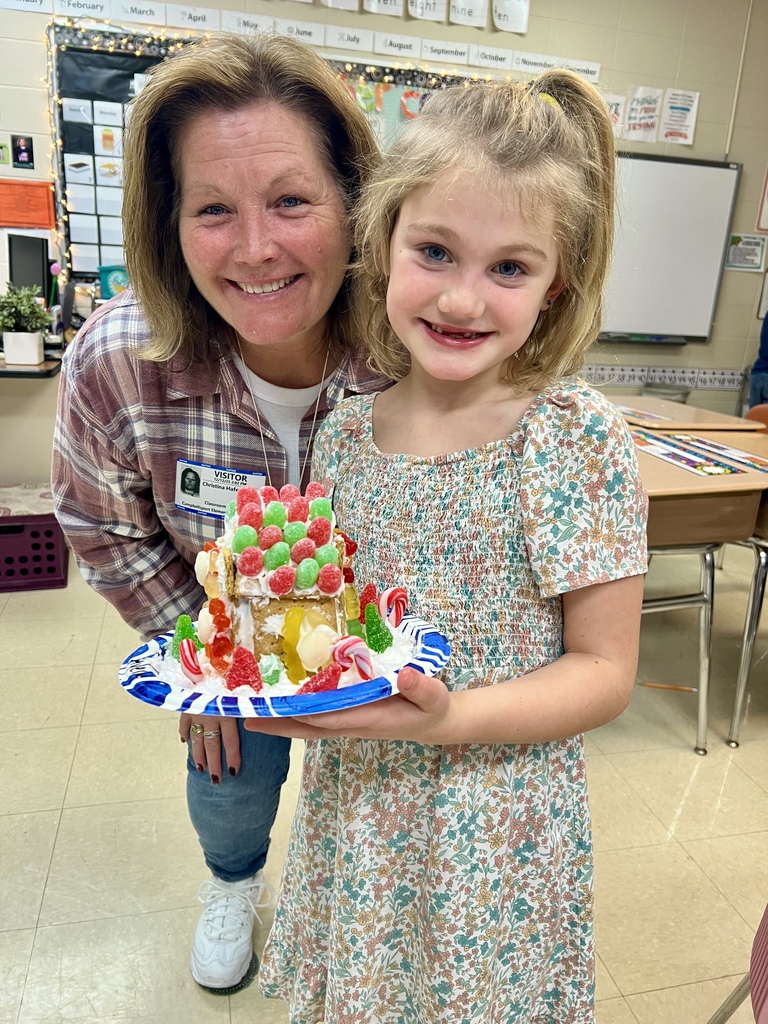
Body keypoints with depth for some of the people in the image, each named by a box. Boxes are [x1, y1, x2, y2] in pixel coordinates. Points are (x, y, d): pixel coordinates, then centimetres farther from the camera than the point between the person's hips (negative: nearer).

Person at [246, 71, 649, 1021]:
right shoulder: (344, 430, -5)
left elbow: (605, 671, -14)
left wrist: (449, 716, -27)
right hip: (351, 809, 4)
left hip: (493, 831, -4)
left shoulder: (576, 435, -18)